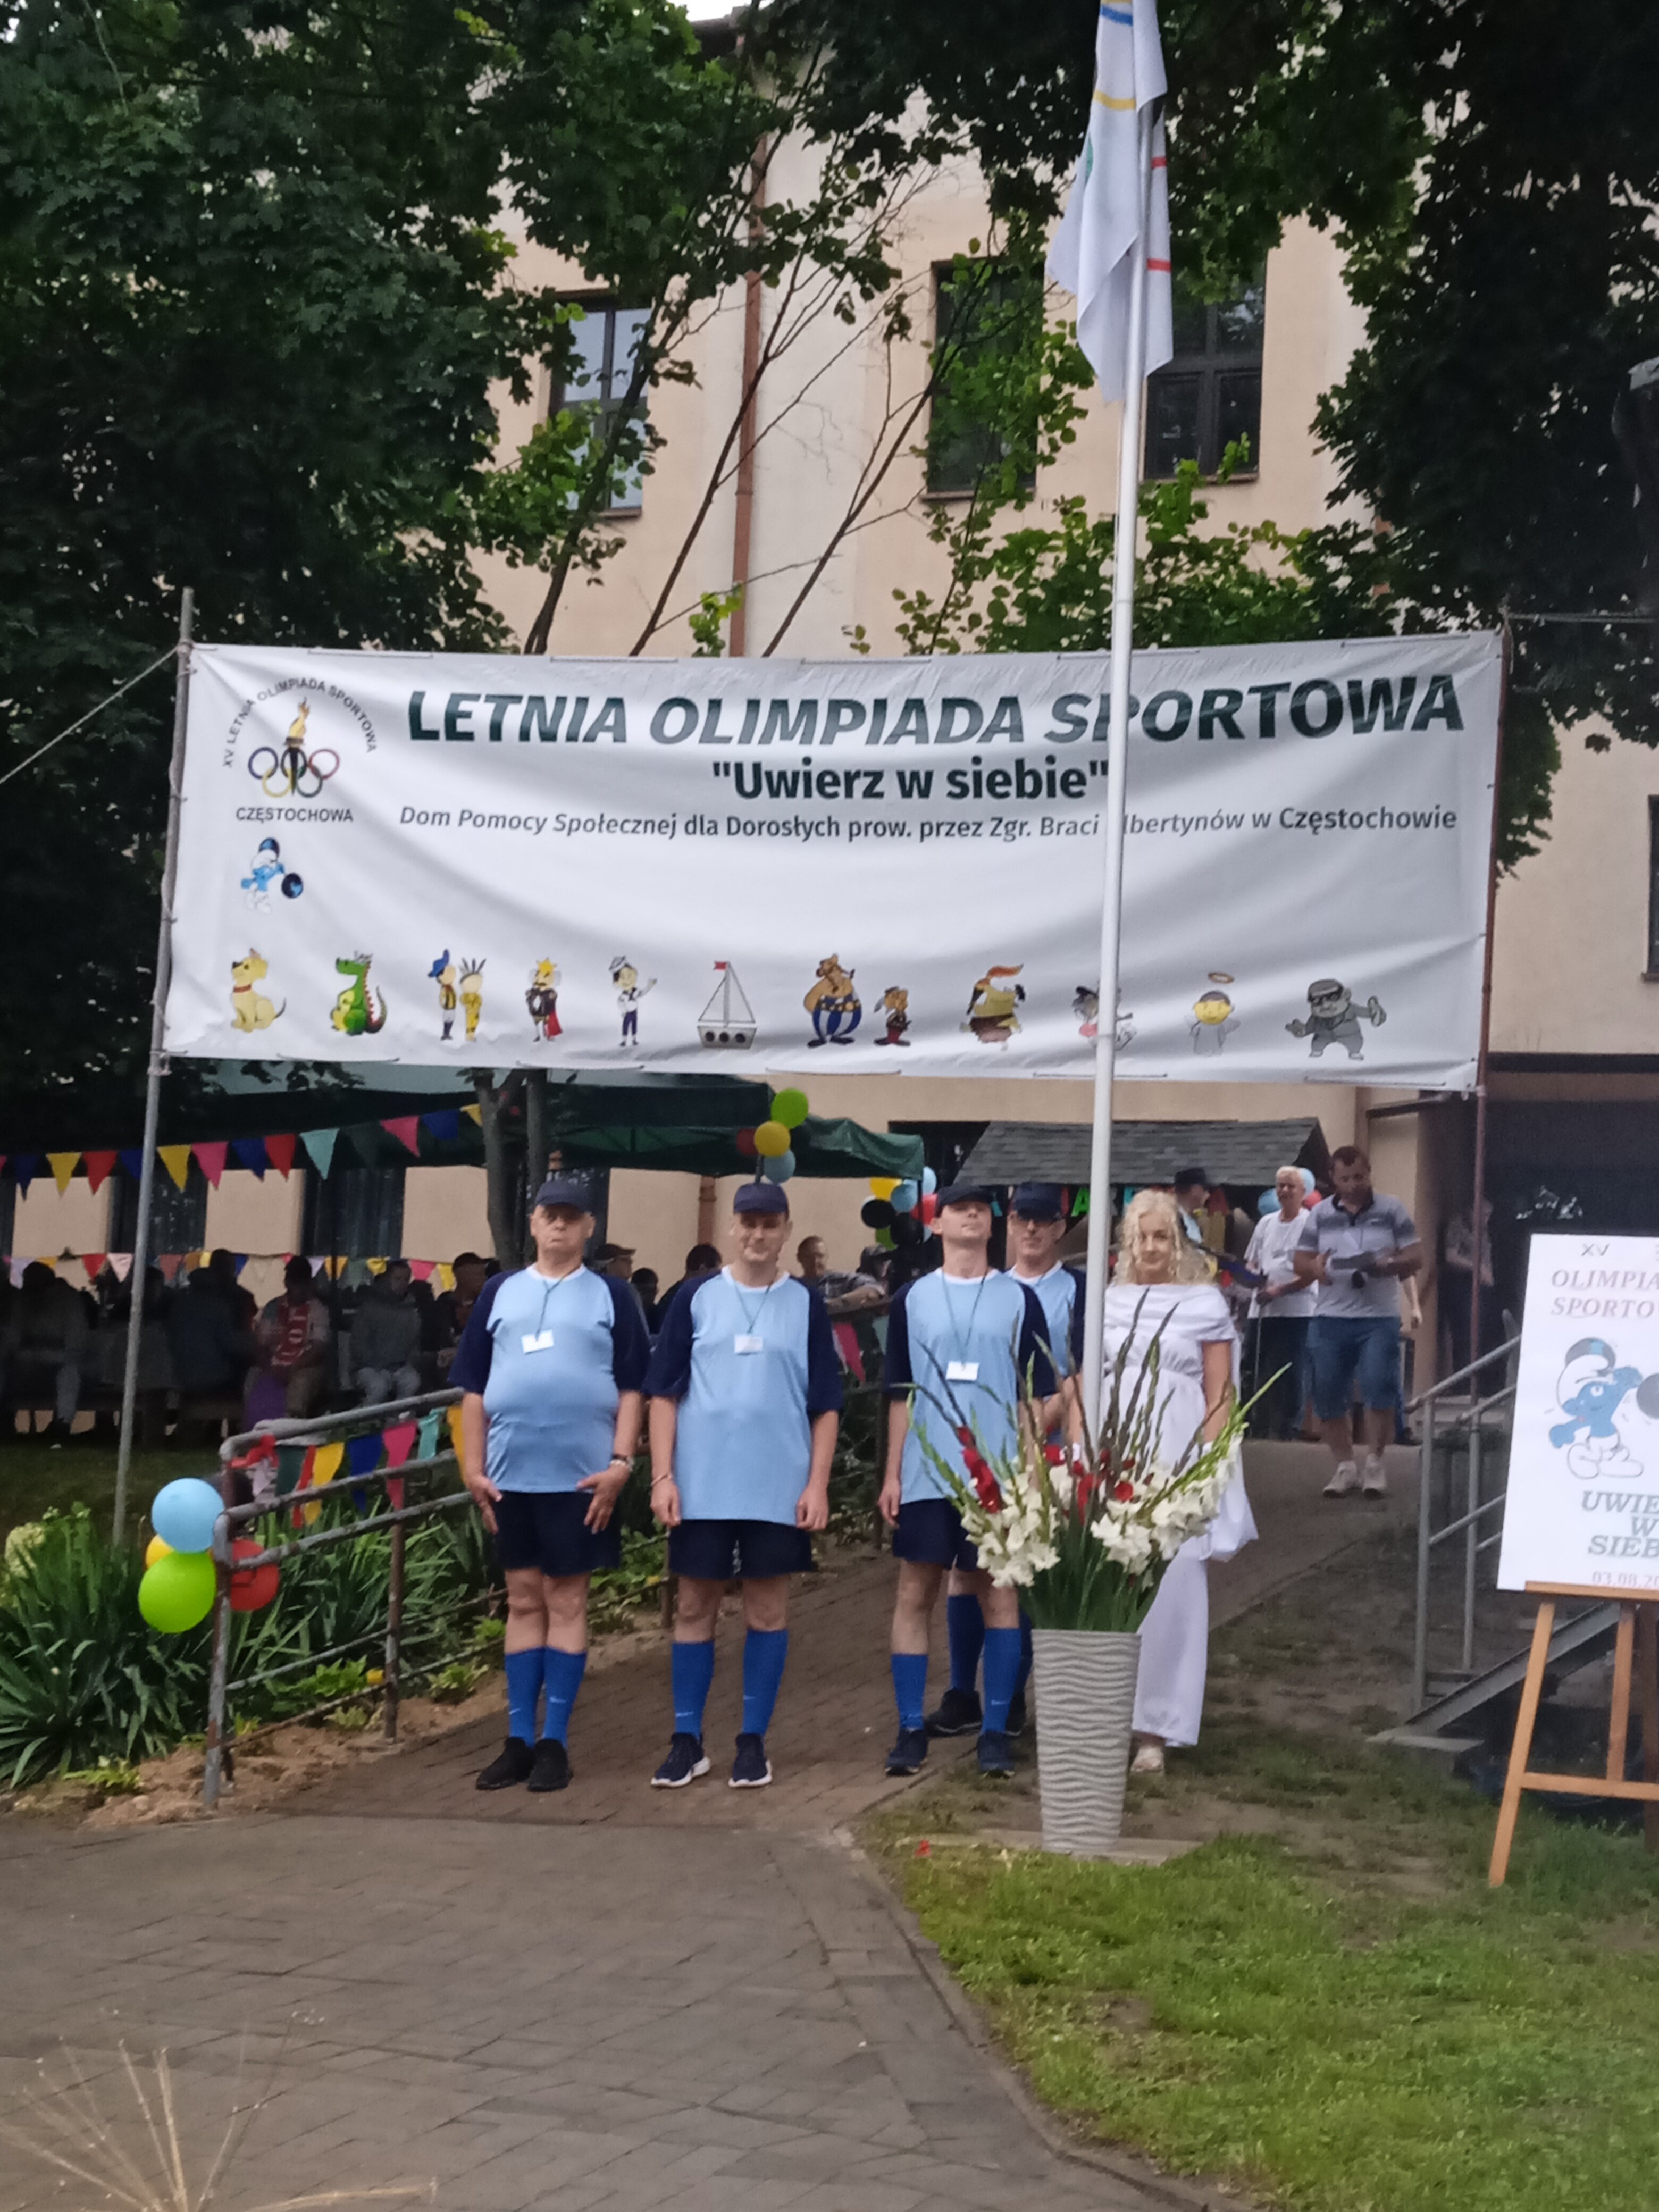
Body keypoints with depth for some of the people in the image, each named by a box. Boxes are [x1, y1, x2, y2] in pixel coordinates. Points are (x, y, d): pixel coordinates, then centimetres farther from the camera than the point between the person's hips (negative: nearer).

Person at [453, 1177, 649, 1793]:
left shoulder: (610, 1296, 4)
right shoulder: (500, 1293, 9)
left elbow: (632, 1388, 1)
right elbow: (473, 1388, 9)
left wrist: (621, 1463, -9)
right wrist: (473, 1467, 2)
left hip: (581, 1476, -2)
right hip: (510, 1476, 2)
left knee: (566, 1600, 2)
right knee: (523, 1601, 8)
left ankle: (554, 1742, 7)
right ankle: (518, 1740, 13)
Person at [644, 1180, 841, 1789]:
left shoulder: (806, 1305, 4)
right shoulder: (695, 1298, 3)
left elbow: (825, 1404, 4)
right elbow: (665, 1392, 2)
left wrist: (818, 1484, -3)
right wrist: (663, 1476, -5)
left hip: (780, 1488, 0)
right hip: (702, 1485, 0)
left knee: (767, 1611, 5)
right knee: (695, 1608, 5)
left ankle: (753, 1742, 14)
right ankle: (687, 1741, 14)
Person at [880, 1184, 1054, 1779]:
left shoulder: (1019, 1299, 5)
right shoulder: (912, 1299, 7)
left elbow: (1039, 1394, 5)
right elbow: (900, 1393, 9)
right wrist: (892, 1473, 5)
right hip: (926, 1475, 1)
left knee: (998, 1594, 1)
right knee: (915, 1592, 1)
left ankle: (995, 1730, 7)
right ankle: (912, 1727, 9)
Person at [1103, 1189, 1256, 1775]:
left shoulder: (1206, 1304, 5)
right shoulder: (1107, 1302, 14)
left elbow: (1220, 1398, 3)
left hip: (1177, 1462, -2)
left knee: (1169, 1594, -5)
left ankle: (1152, 1731, 2)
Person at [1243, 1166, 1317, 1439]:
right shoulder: (1266, 1223, 16)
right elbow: (1250, 1261, 21)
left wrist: (1280, 1290, -14)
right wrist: (1254, 1276, -1)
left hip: (1297, 1309, -5)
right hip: (1263, 1310, 5)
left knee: (1291, 1373, -6)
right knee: (1262, 1371, 6)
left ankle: (1287, 1427, 0)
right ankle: (1261, 1426, 11)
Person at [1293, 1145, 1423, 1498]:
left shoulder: (1392, 1211, 3)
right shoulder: (1320, 1215, 9)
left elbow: (1416, 1257, 1)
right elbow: (1301, 1260, 10)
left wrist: (1390, 1265, -20)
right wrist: (1313, 1268, -14)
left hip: (1379, 1318, -3)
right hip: (1329, 1319, 3)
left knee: (1379, 1390, -9)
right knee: (1327, 1396, 4)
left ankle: (1374, 1463, 6)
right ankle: (1344, 1466, 16)